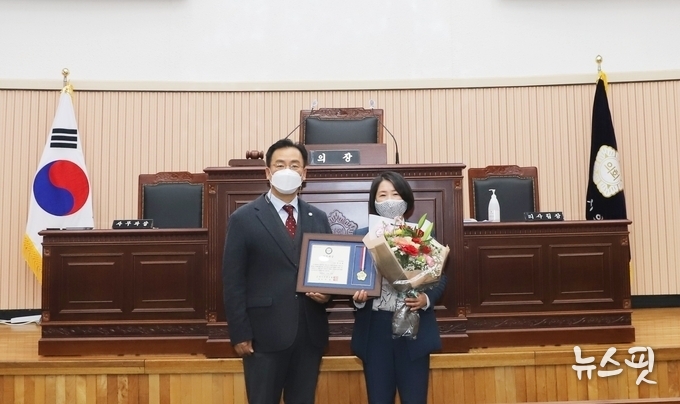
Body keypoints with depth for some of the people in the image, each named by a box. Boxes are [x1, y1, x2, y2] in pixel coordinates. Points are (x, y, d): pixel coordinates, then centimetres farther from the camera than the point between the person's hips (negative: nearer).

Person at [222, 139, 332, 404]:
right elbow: (233, 281, -5)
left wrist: (327, 293, -7)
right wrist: (240, 334, -9)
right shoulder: (243, 219, -2)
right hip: (265, 333, -3)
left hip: (310, 333, 4)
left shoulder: (318, 218, 9)